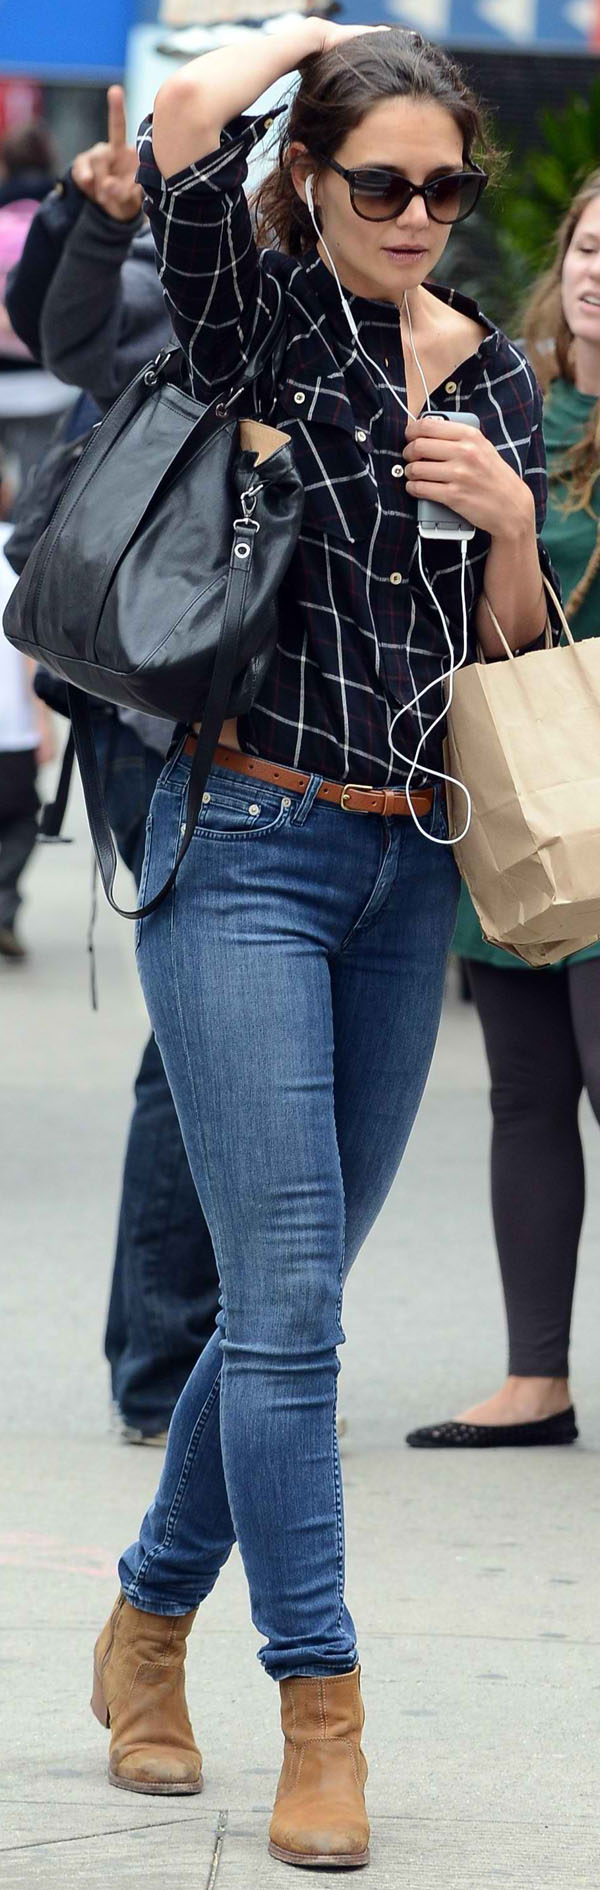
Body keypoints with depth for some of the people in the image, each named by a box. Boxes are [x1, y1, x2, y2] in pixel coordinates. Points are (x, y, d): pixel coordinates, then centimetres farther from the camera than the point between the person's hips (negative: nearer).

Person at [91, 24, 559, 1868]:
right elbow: (185, 123, -24)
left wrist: (510, 515, -7)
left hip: (407, 868, 6)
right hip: (249, 841, -6)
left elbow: (515, 648, 13)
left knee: (290, 1289, 12)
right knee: (285, 1294, -10)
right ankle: (320, 1718, -6)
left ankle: (152, 1615, 30)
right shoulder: (260, 315, -5)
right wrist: (321, 33, -6)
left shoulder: (492, 374, 10)